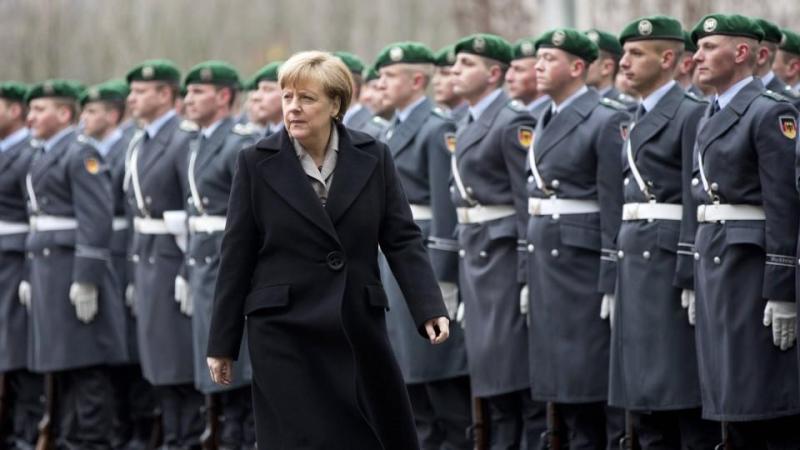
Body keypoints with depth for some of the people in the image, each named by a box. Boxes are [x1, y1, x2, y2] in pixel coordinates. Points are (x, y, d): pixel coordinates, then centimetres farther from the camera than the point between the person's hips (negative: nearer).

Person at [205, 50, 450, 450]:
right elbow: (236, 256, 2)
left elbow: (402, 239, 1)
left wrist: (429, 309, -12)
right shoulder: (257, 163, -1)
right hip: (284, 332, -2)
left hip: (359, 327, 2)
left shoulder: (373, 158, 2)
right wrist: (222, 342, 2)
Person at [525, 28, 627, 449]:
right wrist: (529, 279, 15)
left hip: (586, 263, -8)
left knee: (598, 378, -5)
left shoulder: (606, 120, -10)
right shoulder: (546, 122, 15)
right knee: (561, 382, 9)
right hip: (546, 262, 8)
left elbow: (616, 206, -14)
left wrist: (611, 284, -18)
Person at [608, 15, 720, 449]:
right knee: (644, 402, 9)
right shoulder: (638, 121, 18)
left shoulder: (690, 115, -9)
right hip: (634, 263, 9)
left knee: (683, 393, -7)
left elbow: (698, 203, -15)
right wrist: (619, 280, 17)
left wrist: (690, 278, -20)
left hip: (670, 264, -9)